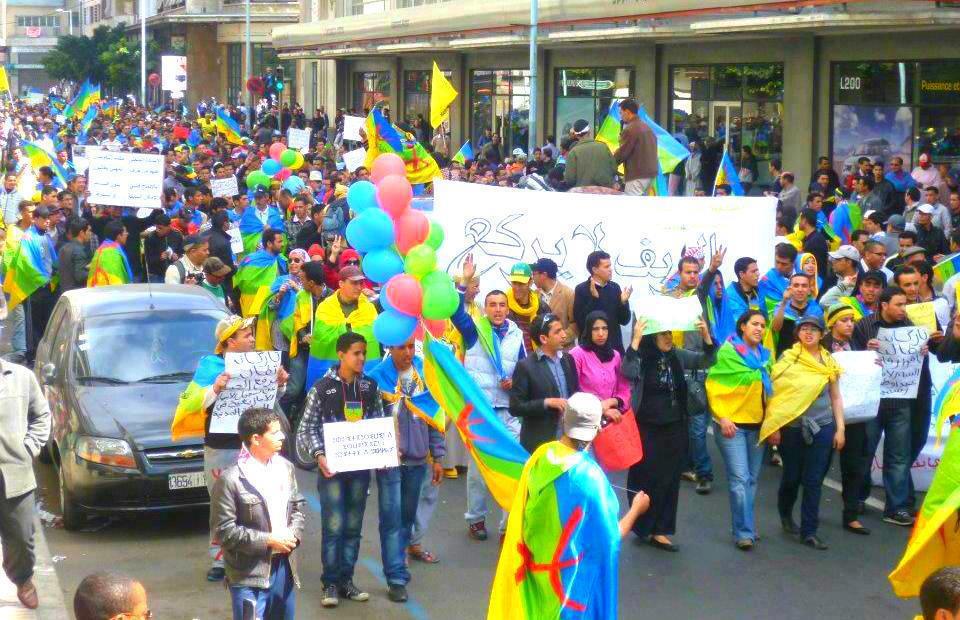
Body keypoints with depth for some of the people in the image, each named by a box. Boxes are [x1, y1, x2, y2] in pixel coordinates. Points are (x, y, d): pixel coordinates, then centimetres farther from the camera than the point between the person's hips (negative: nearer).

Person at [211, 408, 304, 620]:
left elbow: (297, 506, 15)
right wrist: (267, 541, -17)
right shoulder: (230, 480, -16)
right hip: (250, 573, -6)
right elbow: (224, 530, -15)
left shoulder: (285, 467, 5)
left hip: (284, 566, 6)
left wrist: (294, 534, -5)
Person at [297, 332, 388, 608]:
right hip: (332, 466, -4)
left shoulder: (370, 387, 5)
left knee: (353, 527, 9)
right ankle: (330, 583, 4)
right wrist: (319, 455, -17)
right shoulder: (322, 388, -6)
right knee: (333, 526, -5)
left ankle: (346, 580, 18)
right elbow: (307, 428, -4)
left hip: (361, 466, 4)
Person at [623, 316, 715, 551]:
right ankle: (643, 527, 21)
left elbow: (706, 361, 6)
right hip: (647, 430, -5)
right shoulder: (641, 357, -12)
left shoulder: (677, 356, 3)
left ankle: (660, 531, 19)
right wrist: (635, 340, -35)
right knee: (646, 479, 4)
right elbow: (628, 372, -32)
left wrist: (706, 336, -11)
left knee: (670, 480, 9)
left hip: (675, 429, 5)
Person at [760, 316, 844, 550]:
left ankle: (809, 531, 8)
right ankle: (785, 514, 38)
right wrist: (773, 426, -6)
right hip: (791, 428, -2)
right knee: (792, 477, 10)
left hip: (822, 428, 2)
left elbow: (835, 398, 12)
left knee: (814, 481, 1)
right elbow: (774, 393, -1)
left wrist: (840, 428, 5)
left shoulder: (829, 362, 6)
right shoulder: (787, 359, -2)